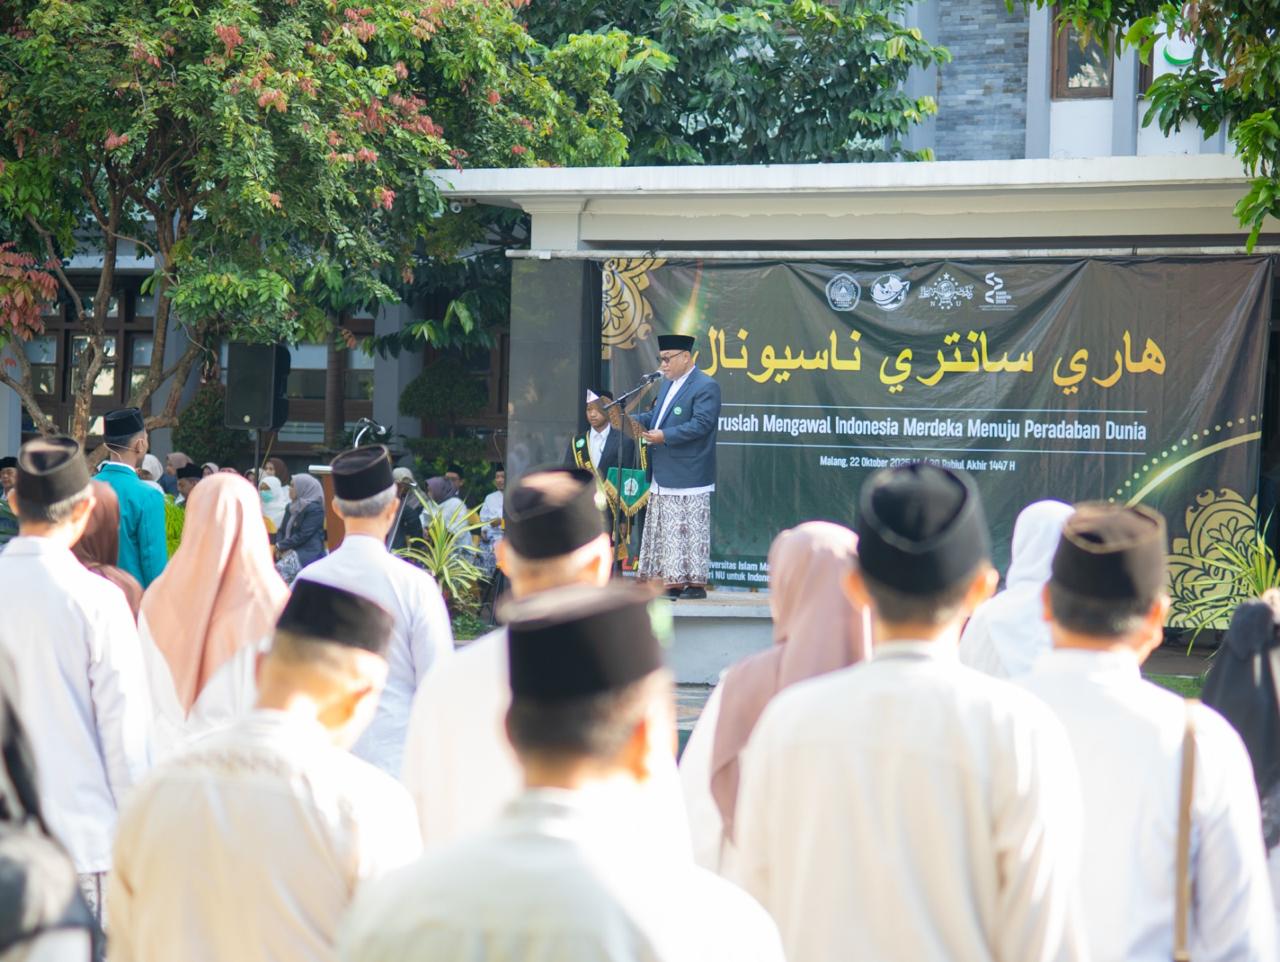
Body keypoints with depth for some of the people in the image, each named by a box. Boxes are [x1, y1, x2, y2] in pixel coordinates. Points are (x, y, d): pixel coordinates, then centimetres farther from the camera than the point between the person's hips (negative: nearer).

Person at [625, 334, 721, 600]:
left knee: (689, 530, -6)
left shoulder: (705, 387, -11)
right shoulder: (668, 384, 18)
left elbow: (701, 424, -20)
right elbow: (655, 415, 23)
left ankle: (695, 582, -2)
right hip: (663, 478, 9)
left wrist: (665, 436, -23)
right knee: (664, 531, 10)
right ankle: (672, 581, 14)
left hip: (688, 478, -9)